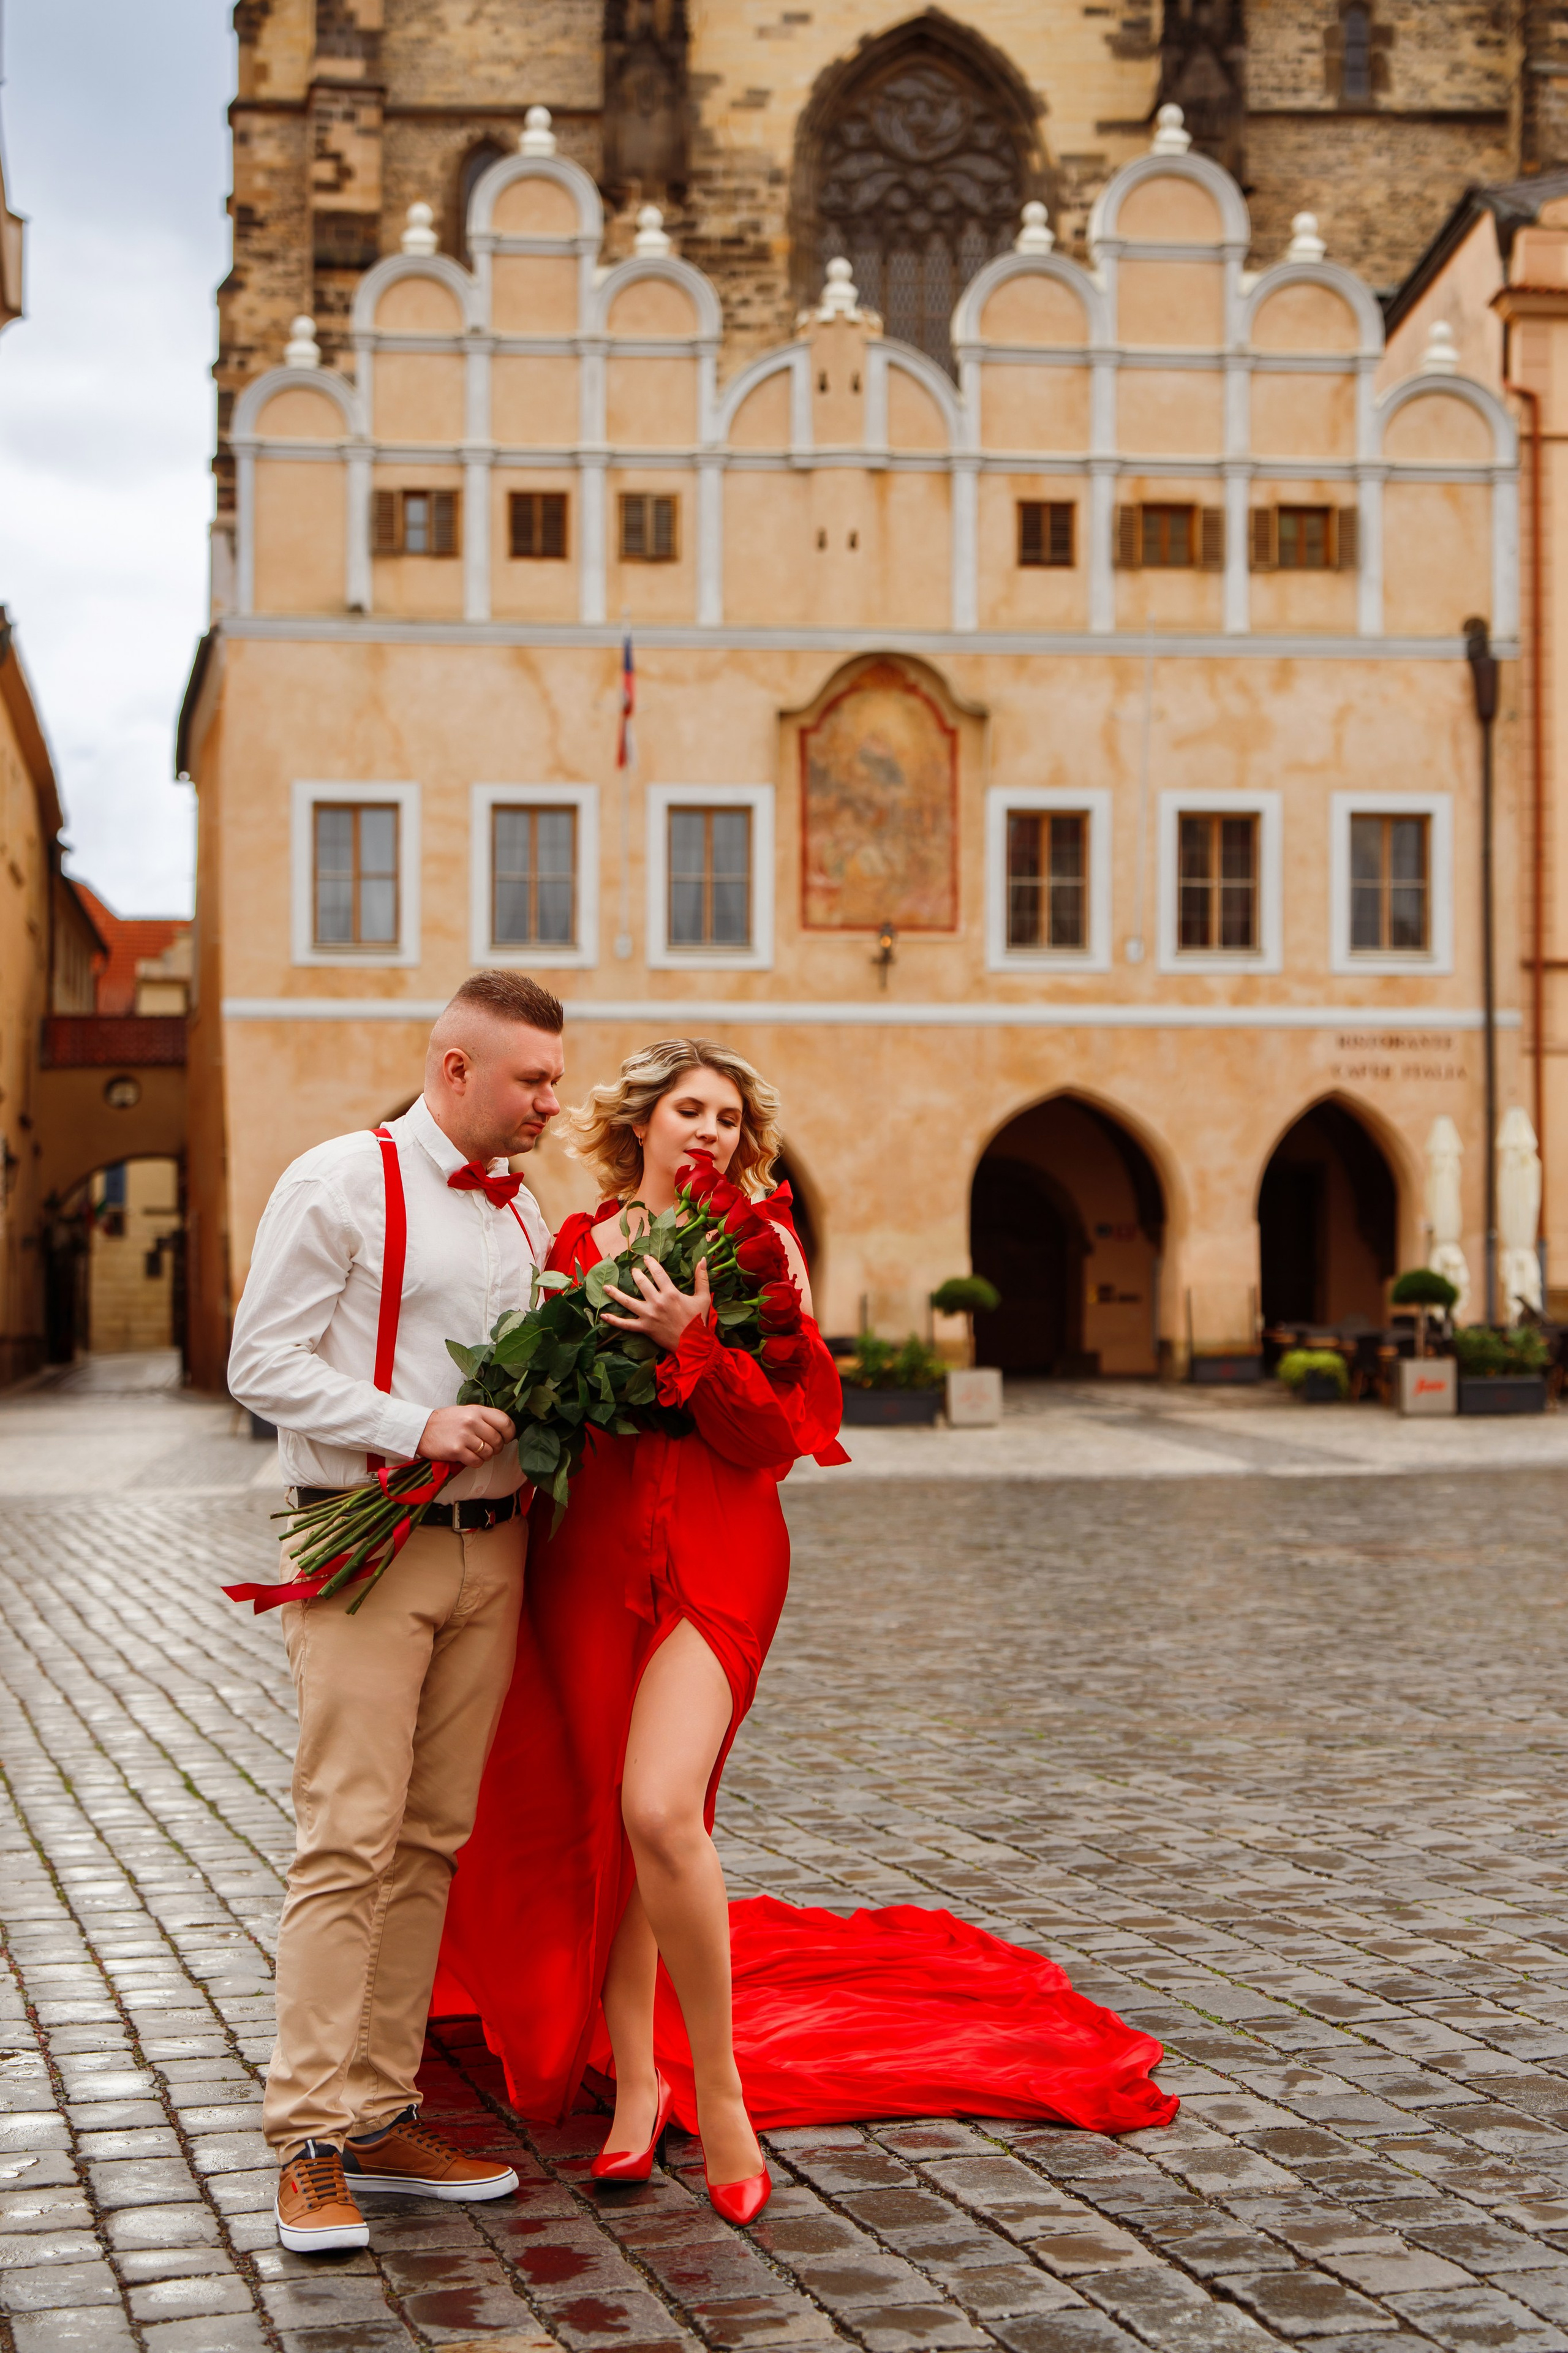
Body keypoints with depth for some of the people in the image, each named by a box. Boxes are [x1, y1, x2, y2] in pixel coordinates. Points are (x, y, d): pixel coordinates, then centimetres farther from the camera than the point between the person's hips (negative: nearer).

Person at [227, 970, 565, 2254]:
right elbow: (264, 1362, -10)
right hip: (368, 1550, -7)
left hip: (491, 1547, 7)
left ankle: (381, 2116, 15)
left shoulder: (523, 1211, 15)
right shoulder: (340, 1184, -6)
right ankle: (311, 2145, -5)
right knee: (350, 1841, -10)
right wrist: (416, 1427, -19)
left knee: (432, 1841, 8)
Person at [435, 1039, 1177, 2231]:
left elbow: (784, 1429, -4)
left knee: (658, 1809, -21)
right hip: (592, 1551, 4)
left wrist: (693, 1340, -16)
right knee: (599, 1824, 5)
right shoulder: (579, 1246, 12)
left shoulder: (757, 1245, 4)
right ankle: (636, 2083, 21)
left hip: (715, 1553, -4)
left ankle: (721, 2093, -7)